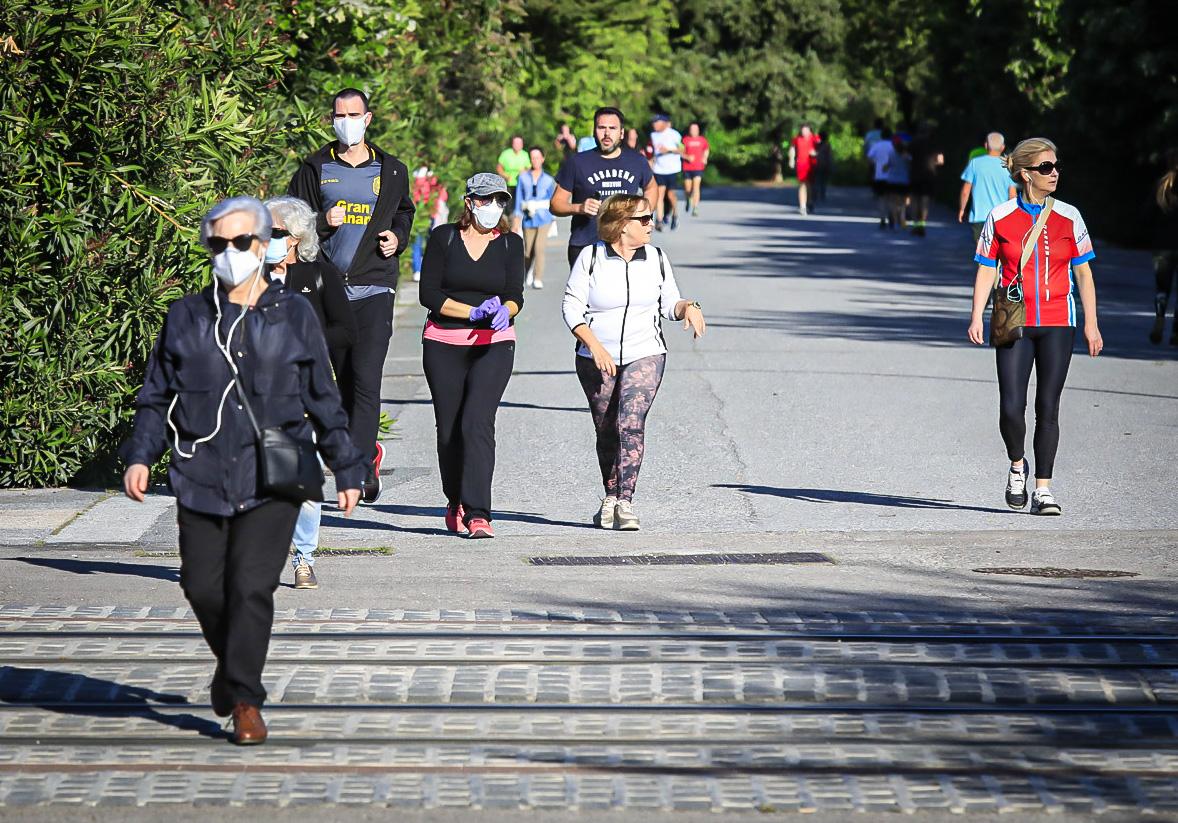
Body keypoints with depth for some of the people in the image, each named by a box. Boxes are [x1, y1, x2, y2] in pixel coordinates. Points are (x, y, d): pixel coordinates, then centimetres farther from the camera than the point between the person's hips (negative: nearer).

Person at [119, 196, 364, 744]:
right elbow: (157, 396, 12)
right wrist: (139, 455, -2)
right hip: (201, 475, 2)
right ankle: (231, 664, 30)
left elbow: (323, 400, 13)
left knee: (252, 585, -12)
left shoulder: (294, 316, 7)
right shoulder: (186, 318, 10)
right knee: (203, 585, 1)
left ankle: (244, 698, -2)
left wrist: (347, 469, 15)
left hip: (272, 477, -2)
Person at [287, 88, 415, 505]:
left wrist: (397, 239, 6)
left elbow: (405, 213, 26)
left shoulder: (391, 170, 11)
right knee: (344, 378, 7)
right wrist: (323, 222, -11)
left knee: (366, 377, -15)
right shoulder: (315, 169, 8)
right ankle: (368, 452, 26)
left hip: (374, 287, -1)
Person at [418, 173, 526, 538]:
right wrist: (474, 312, -14)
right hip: (444, 344, 1)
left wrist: (504, 310, -22)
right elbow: (429, 293, -4)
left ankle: (477, 513, -22)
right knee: (449, 428, 5)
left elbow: (515, 296, 1)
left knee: (477, 423, -16)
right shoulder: (443, 237, 1)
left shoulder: (510, 243, 6)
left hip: (494, 346, -1)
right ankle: (455, 503, 28)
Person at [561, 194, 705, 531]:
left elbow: (668, 303, 13)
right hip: (597, 360, 0)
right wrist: (594, 345, -17)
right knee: (606, 431, 9)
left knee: (631, 423, -18)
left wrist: (688, 307, -10)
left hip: (645, 355, 0)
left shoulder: (656, 258, 4)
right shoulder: (591, 257, -5)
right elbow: (572, 306, -6)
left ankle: (625, 503, -20)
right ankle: (611, 495, 30)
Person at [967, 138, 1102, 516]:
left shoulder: (1068, 217, 4)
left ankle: (1043, 489, 8)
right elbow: (986, 271, 5)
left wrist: (1091, 324, 4)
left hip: (1057, 323, 1)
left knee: (1048, 408, 0)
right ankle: (1017, 466, 20)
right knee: (1011, 407, -9)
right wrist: (977, 317, -7)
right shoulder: (1001, 218, 2)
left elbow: (1083, 273, 8)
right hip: (1014, 324, -1)